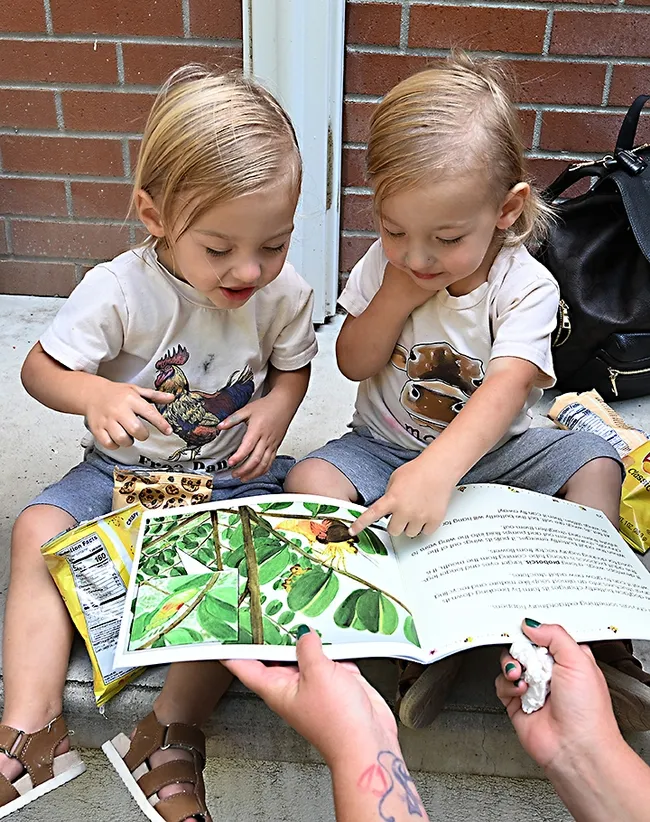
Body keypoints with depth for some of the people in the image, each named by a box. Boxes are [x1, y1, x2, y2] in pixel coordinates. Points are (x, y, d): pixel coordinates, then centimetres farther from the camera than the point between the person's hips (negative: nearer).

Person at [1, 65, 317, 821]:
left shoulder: (283, 293, -11)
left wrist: (276, 408, -15)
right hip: (126, 469, 1)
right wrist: (95, 395, -29)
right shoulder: (118, 290, -18)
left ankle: (171, 737, -16)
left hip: (233, 476, 0)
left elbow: (294, 364, 7)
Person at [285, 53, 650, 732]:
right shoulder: (383, 265, -8)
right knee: (308, 480, -25)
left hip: (488, 449, -1)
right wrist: (396, 296, -22)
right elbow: (354, 364, -5)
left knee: (595, 462, -21)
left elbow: (507, 388, -32)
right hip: (385, 447, 2)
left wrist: (436, 470, -49)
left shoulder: (525, 286, -17)